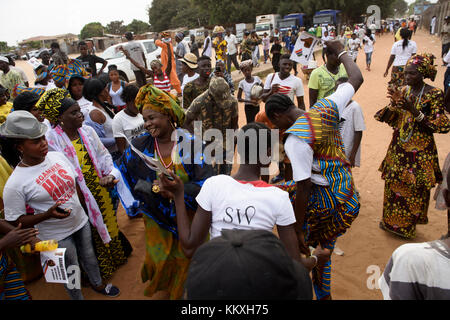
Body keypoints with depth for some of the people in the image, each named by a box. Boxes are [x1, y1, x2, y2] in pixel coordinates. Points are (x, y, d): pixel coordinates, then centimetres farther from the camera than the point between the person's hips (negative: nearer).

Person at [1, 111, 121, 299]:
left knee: (89, 257, 27)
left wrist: (84, 210, 11)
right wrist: (48, 214, -30)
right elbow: (15, 222, -17)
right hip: (57, 236, -5)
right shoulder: (15, 184, -24)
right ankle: (77, 298, 45)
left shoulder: (57, 156, -8)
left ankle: (98, 284, 55)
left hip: (81, 222, 5)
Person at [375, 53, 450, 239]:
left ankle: (406, 227, 25)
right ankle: (391, 222, 31)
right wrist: (394, 104, -12)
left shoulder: (434, 94, -11)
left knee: (414, 188, 5)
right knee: (393, 184, 12)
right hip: (399, 146, 5)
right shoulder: (403, 91, 4)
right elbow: (391, 120, 7)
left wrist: (415, 111, -23)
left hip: (420, 151, -5)